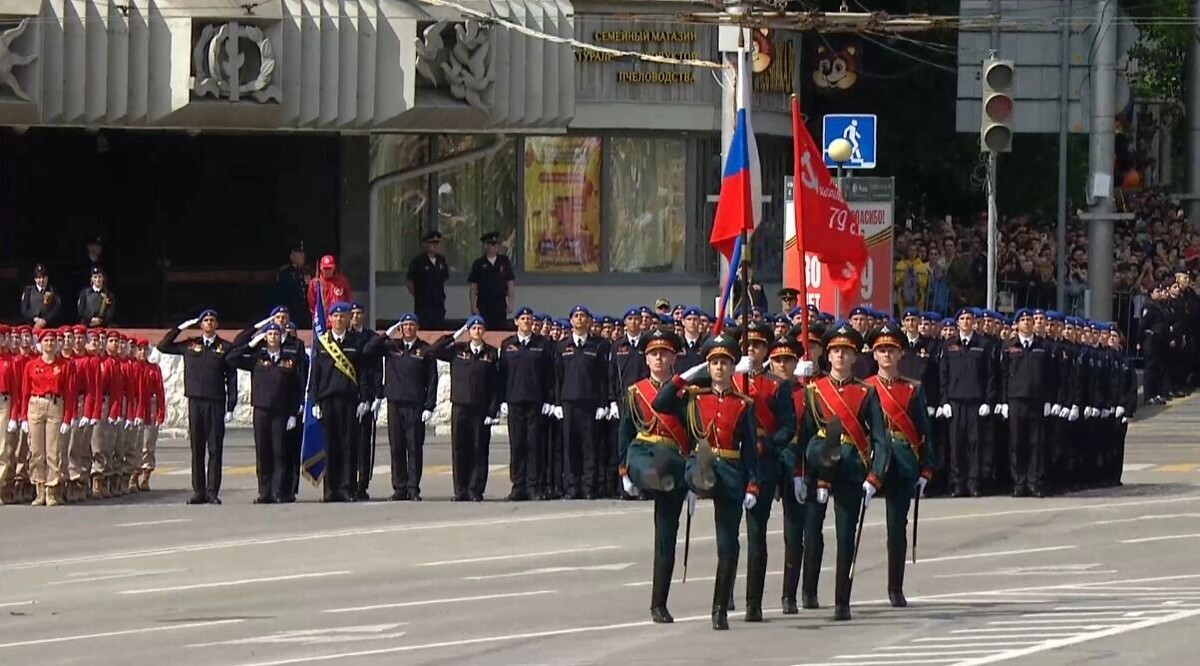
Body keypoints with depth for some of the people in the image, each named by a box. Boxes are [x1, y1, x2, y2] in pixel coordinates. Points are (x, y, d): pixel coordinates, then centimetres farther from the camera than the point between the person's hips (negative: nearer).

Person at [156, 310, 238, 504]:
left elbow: (231, 379, 3)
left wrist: (231, 407, -3)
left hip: (216, 403, -2)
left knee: (215, 449, -3)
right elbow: (163, 346, 15)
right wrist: (180, 328, 7)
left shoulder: (225, 348, 4)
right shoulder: (190, 346, 11)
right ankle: (199, 492, 7)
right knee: (197, 449, 3)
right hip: (196, 401, 2)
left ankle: (213, 492, 0)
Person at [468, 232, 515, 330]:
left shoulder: (504, 262, 5)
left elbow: (510, 284, 7)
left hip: (500, 303, 1)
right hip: (484, 303, -1)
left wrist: (510, 303, 2)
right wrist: (473, 306, -3)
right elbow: (473, 287, 3)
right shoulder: (479, 264, 1)